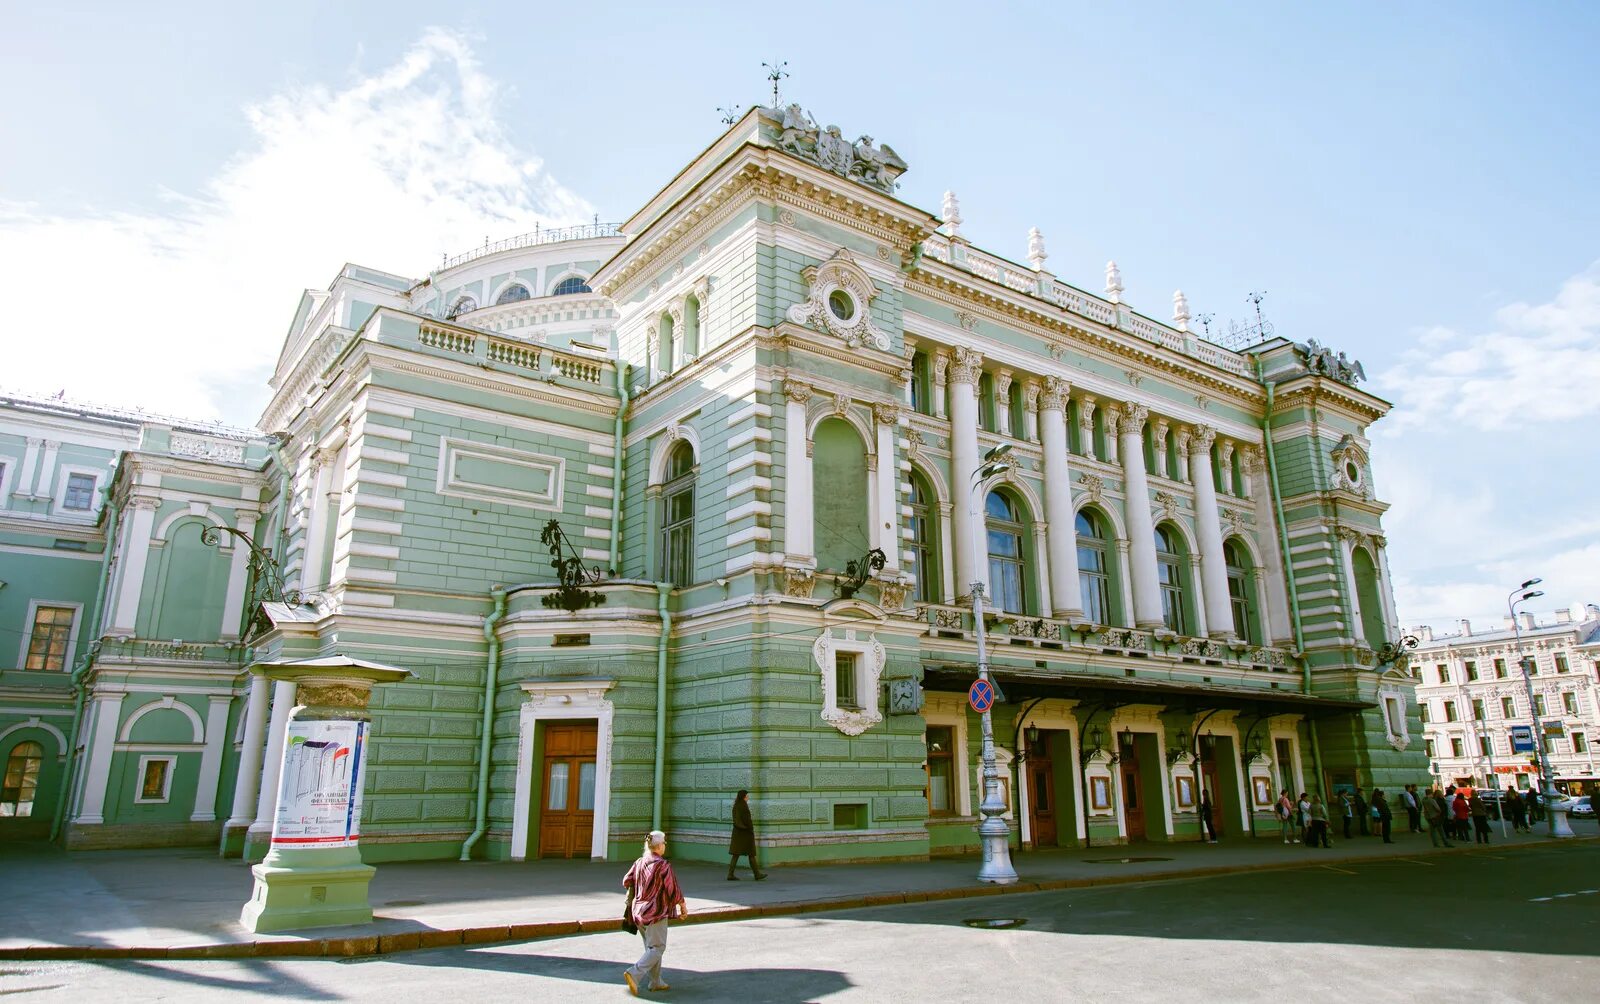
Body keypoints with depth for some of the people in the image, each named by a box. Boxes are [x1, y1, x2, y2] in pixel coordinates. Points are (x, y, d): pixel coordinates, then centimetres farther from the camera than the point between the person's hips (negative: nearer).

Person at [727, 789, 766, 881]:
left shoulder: (735, 806, 9)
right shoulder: (744, 806, -17)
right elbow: (746, 819, -19)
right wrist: (751, 830, -10)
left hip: (737, 832, 8)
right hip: (745, 832, -8)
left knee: (735, 854, 5)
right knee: (751, 854, 3)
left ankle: (730, 874, -1)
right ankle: (757, 874, 10)